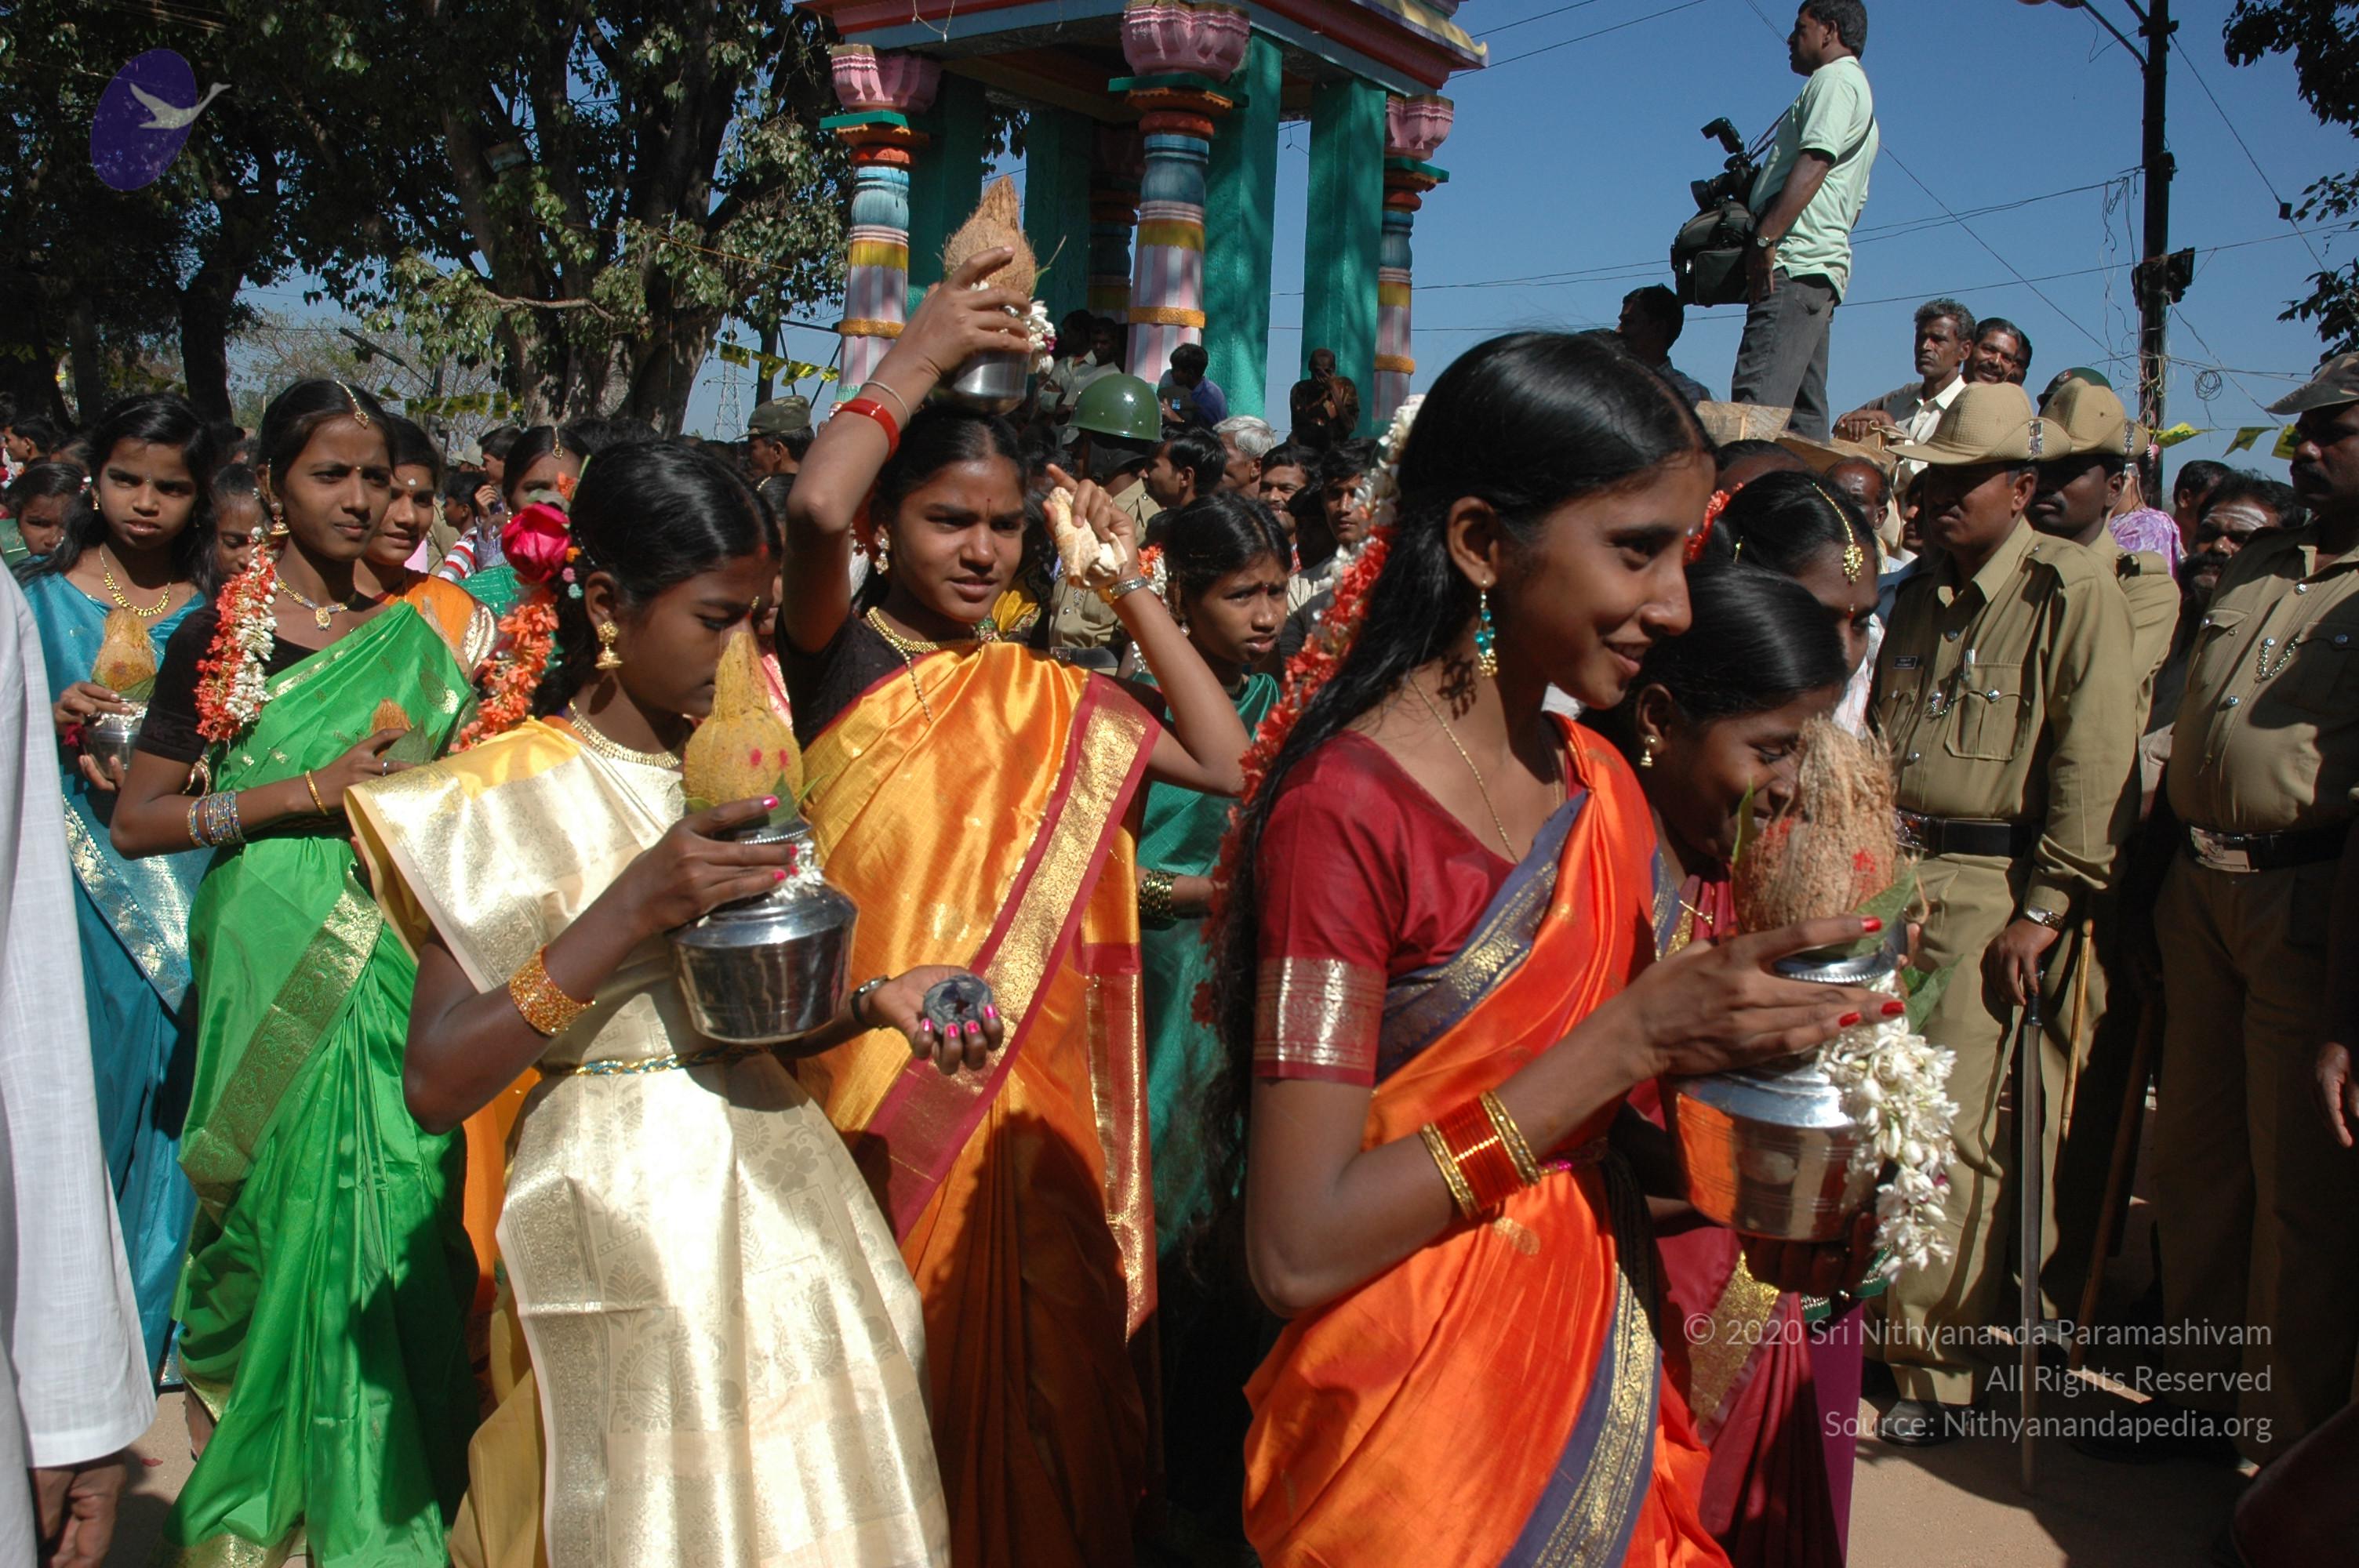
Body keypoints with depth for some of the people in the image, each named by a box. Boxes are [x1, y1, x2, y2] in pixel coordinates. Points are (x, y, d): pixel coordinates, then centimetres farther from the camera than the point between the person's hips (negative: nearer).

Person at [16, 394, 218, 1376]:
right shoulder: (42, 599, 5)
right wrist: (54, 724, -14)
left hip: (188, 879, 1)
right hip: (82, 880, 0)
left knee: (178, 1078, 2)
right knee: (92, 1082, 1)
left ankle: (159, 1313, 19)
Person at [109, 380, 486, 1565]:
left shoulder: (412, 637, 8)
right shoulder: (223, 637, -3)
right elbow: (137, 819, -7)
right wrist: (309, 791, -16)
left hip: (395, 967, 3)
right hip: (279, 969, -3)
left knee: (397, 1210, 4)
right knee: (289, 1210, 4)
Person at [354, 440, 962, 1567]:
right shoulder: (507, 797, -7)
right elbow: (434, 1086, -15)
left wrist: (873, 1000, -5)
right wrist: (632, 911, -22)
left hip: (786, 1203, 5)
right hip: (620, 1212, -5)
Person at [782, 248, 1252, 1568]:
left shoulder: (1045, 695, 9)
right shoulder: (842, 657, -4)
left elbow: (1226, 762, 2)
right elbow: (814, 509, -25)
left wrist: (1132, 591, 4)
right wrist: (922, 355, -13)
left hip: (1022, 1088, 4)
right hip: (875, 1080, -4)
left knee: (1029, 1371, 12)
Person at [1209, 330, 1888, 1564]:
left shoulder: (1600, 788, 3)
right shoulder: (1347, 805, -22)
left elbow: (1586, 1112, 10)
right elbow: (1297, 1250, -25)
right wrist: (1630, 1036, -26)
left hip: (1607, 1374, 7)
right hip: (1421, 1419, -7)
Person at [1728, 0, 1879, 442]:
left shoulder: (1835, 79, 0)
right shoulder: (1858, 92, 31)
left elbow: (1814, 163, -15)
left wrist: (1765, 239, -22)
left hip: (1797, 261, -10)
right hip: (1822, 266, 10)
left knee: (1758, 401, -21)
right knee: (1805, 410, 5)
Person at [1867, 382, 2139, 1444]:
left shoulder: (2074, 592, -7)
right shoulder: (1920, 594, 15)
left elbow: (2094, 762, -11)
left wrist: (2047, 908, -14)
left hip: (1990, 890, -6)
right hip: (1891, 873, 6)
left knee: (1953, 1132, -4)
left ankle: (1936, 1368, 8)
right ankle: (1865, 1304, 25)